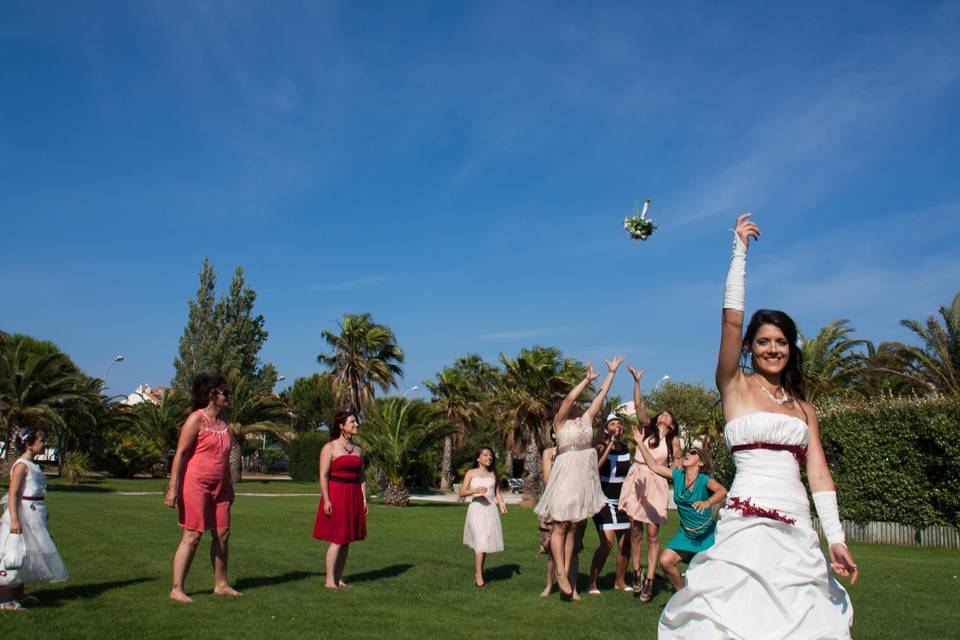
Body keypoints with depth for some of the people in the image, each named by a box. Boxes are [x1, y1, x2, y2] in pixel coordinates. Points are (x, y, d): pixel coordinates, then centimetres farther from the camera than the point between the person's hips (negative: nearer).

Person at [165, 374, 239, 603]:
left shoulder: (223, 421, 12)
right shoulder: (196, 419, -11)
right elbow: (180, 454, -13)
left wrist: (229, 486, 21)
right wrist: (173, 488, -18)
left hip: (218, 486, 8)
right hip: (195, 484, -8)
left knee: (222, 534, 9)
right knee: (192, 535, -6)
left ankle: (220, 584, 20)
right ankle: (176, 589, 1)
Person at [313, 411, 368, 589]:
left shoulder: (358, 449, 12)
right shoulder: (329, 448, -5)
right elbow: (323, 476, -10)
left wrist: (364, 499, 8)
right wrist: (326, 500, -17)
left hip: (353, 497, 6)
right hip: (336, 496, -6)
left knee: (347, 540, 7)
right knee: (337, 539, -7)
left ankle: (339, 578, 15)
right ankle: (329, 580, 0)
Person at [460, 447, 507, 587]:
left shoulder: (493, 474, 13)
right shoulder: (471, 473, 4)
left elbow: (497, 491, 17)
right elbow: (462, 492, 0)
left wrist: (502, 504, 0)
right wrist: (474, 490, -18)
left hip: (491, 509, 4)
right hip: (476, 508, -3)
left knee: (486, 542, 5)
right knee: (480, 542, -13)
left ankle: (477, 572, 17)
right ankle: (479, 575, -9)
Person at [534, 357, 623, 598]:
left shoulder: (586, 419, 15)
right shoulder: (560, 421, 2)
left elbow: (601, 395, 14)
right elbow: (569, 398, -12)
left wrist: (612, 373, 13)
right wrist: (587, 379, -8)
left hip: (585, 476, 5)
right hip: (565, 475, -5)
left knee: (573, 528, 7)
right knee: (560, 527, -4)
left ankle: (567, 573, 10)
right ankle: (560, 573, -1)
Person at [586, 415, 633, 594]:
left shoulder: (625, 448, 7)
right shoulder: (600, 448, -11)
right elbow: (594, 468, -32)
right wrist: (610, 445, -33)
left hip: (621, 502, 6)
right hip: (603, 501, -6)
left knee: (625, 543, 6)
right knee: (607, 542, -17)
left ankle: (620, 582, 24)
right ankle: (592, 584, -5)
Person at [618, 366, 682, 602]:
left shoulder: (673, 441, 9)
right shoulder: (647, 428, 9)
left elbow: (676, 462, 18)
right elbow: (638, 405, -2)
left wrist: (676, 466, -4)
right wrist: (637, 381, -10)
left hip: (655, 484, -1)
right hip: (636, 480, 1)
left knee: (652, 534, -4)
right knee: (635, 530, 5)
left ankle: (649, 581, -1)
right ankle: (636, 572, 18)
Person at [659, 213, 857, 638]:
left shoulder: (805, 409, 16)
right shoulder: (735, 387, 4)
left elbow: (819, 474, 9)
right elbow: (731, 319, -8)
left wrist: (836, 539, 0)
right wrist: (740, 251, -5)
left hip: (799, 532, 5)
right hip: (748, 521, -5)